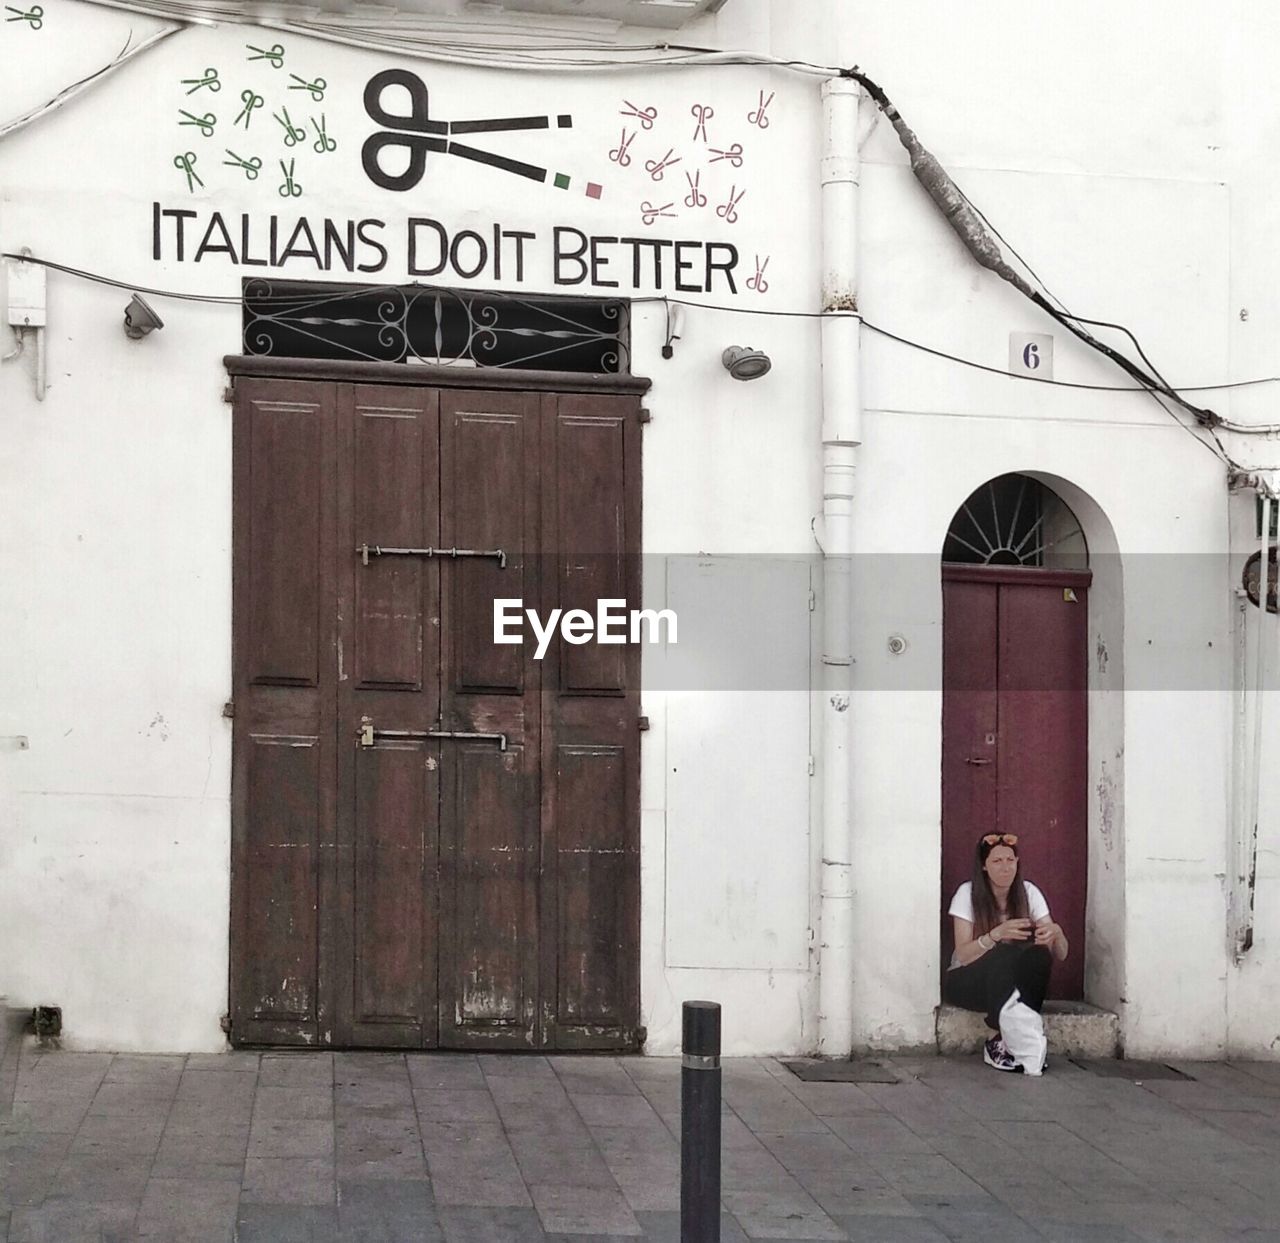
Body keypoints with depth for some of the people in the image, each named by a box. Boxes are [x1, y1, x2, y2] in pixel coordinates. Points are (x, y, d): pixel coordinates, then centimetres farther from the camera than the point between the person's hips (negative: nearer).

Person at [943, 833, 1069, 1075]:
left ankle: (1006, 1043, -28)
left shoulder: (1029, 892, -5)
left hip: (1016, 984, 3)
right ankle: (1029, 1049, -34)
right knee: (1003, 955, -34)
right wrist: (997, 934, -36)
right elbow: (963, 955, -19)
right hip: (969, 982, -3)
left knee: (1039, 953, -29)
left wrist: (1055, 933, -33)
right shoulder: (968, 893, -11)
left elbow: (1060, 955, -9)